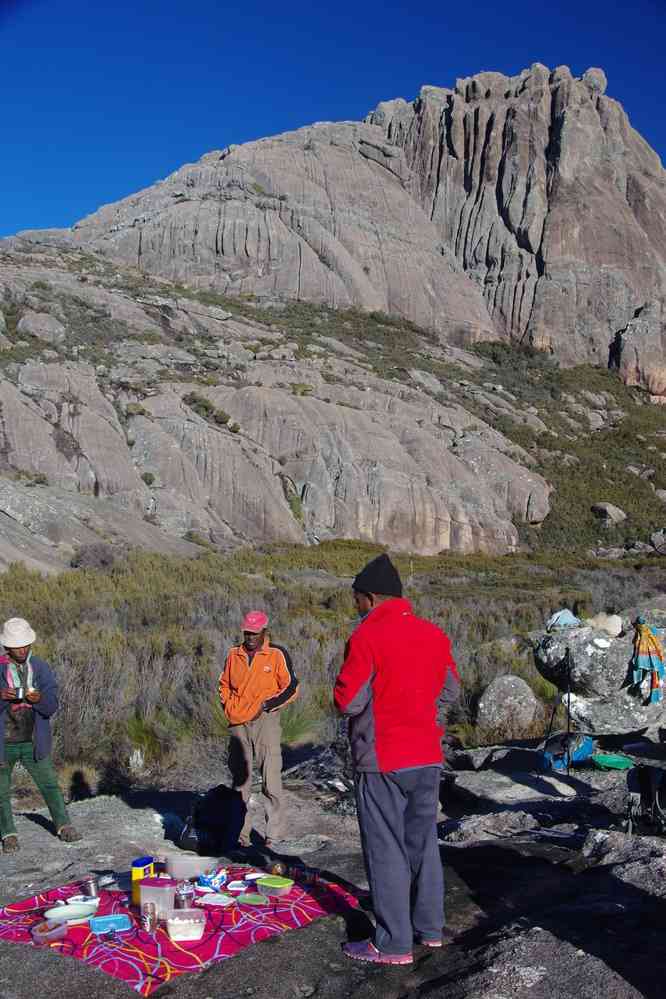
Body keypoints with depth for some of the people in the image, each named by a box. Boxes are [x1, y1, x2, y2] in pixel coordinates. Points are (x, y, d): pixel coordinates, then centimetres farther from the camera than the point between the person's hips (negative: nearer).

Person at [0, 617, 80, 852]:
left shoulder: (41, 668, -1)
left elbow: (52, 706, -5)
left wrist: (39, 699, -27)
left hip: (33, 742, 1)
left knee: (50, 784, 0)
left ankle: (64, 826, 10)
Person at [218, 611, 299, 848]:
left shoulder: (277, 654, -3)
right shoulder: (234, 655, 11)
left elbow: (292, 687, -3)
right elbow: (224, 684, 23)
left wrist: (269, 704, -12)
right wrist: (229, 707, 8)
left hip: (266, 722, -5)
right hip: (238, 724, 5)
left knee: (271, 781, -4)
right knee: (239, 780, 11)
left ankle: (273, 836, 4)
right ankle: (241, 833, 22)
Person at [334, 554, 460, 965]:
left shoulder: (367, 636, -16)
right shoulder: (435, 634, 4)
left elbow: (348, 700, -16)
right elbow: (450, 691, 12)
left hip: (383, 762, -6)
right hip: (428, 760, 6)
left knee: (386, 850, 4)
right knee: (424, 842, 19)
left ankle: (394, 944, 11)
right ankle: (430, 927, 29)